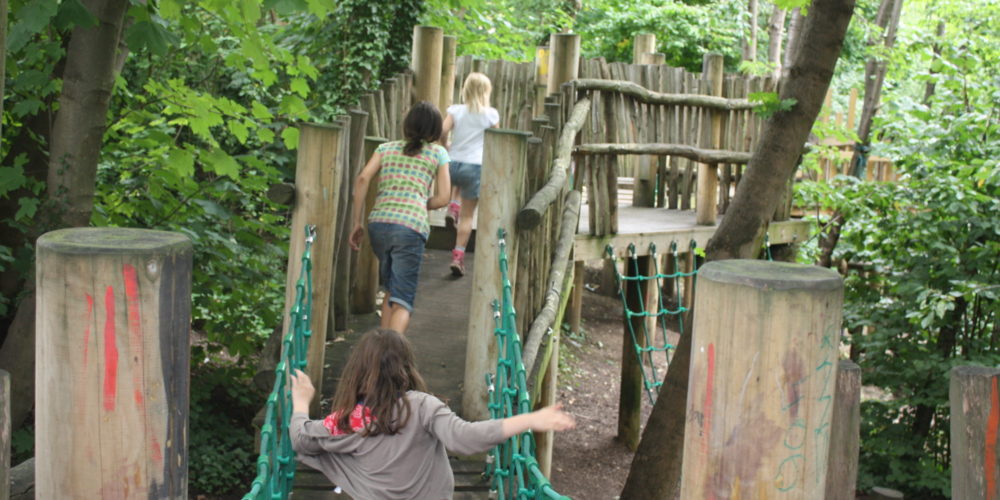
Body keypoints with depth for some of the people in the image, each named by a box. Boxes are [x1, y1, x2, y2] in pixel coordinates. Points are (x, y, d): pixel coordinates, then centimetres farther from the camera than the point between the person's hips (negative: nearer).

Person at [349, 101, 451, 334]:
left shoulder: (386, 148, 19)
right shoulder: (438, 153, 14)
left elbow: (362, 179, 4)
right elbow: (442, 198, 7)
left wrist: (357, 223, 6)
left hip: (379, 222, 3)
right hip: (412, 227, -3)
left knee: (391, 290, 23)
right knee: (402, 301, -2)